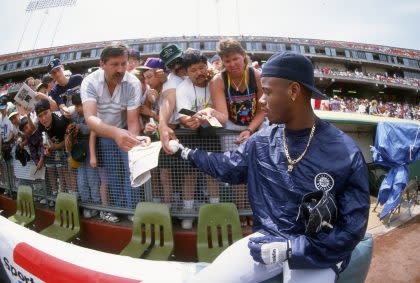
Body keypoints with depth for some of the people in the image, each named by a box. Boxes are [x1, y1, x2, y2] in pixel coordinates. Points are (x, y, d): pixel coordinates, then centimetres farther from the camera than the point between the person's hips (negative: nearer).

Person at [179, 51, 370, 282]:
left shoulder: (346, 154, -15)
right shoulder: (262, 141, -3)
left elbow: (351, 229, -11)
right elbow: (227, 167, 15)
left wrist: (288, 249, -18)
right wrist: (186, 152, 18)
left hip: (315, 253, -2)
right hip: (267, 238, 3)